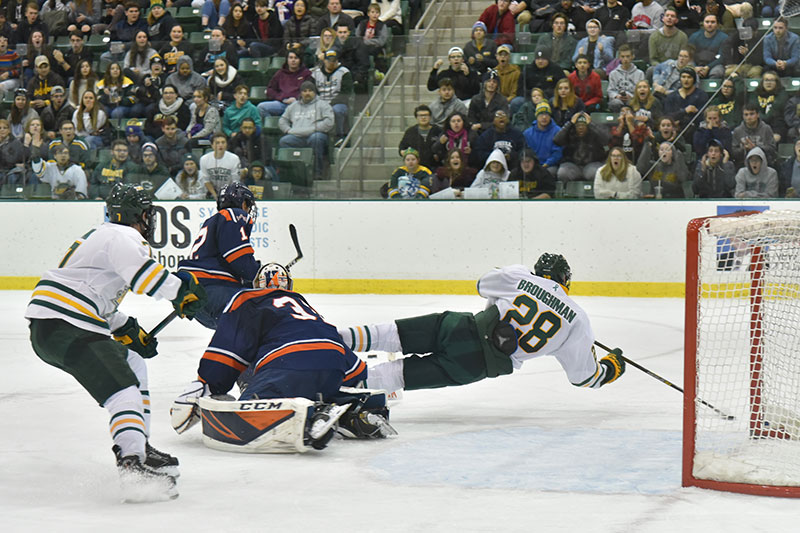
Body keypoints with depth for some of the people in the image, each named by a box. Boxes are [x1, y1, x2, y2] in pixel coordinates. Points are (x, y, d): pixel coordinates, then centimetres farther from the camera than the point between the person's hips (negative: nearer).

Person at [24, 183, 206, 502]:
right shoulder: (123, 237, -4)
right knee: (123, 389, -20)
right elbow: (142, 272, -23)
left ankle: (139, 447, 24)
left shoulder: (102, 235, 29)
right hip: (63, 328, -10)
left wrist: (126, 329, 29)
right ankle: (132, 462, -39)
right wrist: (181, 290, -9)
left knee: (132, 364, 24)